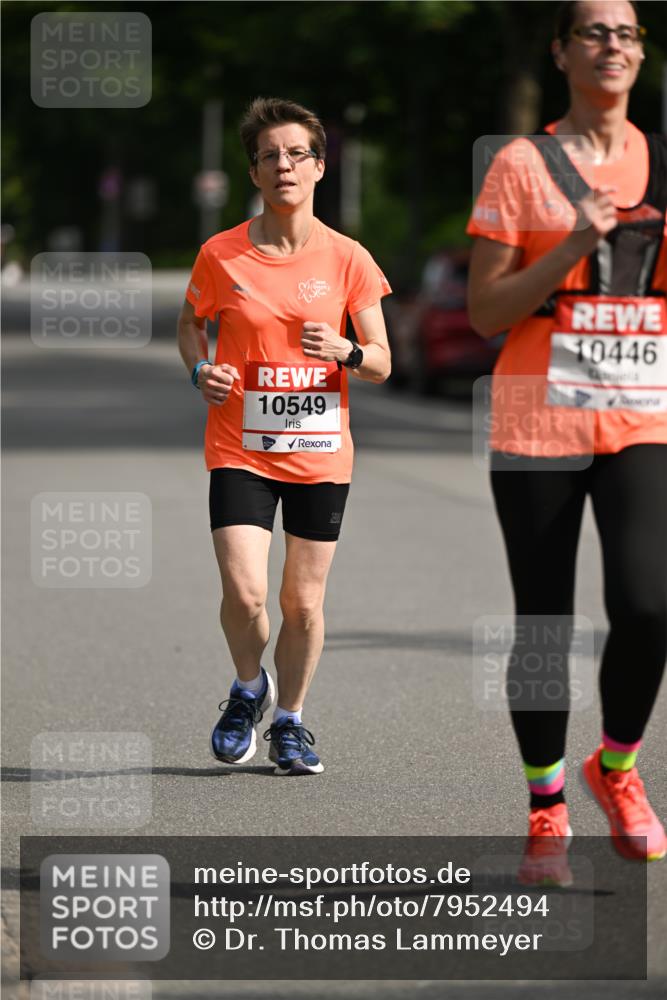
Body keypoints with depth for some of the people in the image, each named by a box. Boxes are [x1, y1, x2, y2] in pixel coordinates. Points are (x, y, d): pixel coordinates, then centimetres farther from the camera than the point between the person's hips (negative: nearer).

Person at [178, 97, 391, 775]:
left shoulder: (348, 259, -1)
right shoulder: (220, 255, -1)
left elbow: (381, 364, 3)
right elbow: (190, 324, 17)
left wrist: (345, 352, -19)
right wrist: (200, 370, -4)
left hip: (320, 452, 1)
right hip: (240, 449, -1)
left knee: (304, 603, 5)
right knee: (244, 593, -14)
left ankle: (290, 721, 26)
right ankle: (248, 688, 17)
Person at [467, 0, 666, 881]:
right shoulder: (523, 165, 1)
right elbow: (485, 312, -3)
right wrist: (572, 246, -15)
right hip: (539, 423, -2)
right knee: (543, 627, 2)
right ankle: (546, 811, 19)